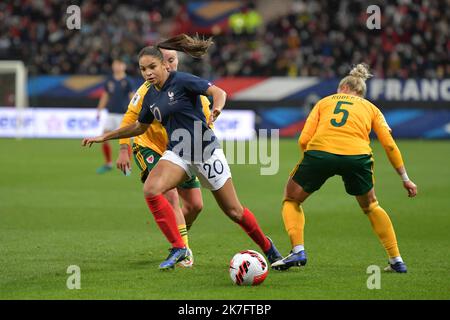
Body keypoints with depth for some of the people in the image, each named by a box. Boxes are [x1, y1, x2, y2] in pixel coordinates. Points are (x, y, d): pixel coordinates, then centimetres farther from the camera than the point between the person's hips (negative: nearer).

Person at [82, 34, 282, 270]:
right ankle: (178, 248, -15)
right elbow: (140, 127, 24)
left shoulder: (181, 81, -12)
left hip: (206, 151, -5)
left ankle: (267, 247, 28)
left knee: (234, 211, 1)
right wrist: (104, 137, 22)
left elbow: (219, 92, -18)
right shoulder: (150, 97, 7)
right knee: (151, 190, -24)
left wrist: (216, 109, -39)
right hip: (177, 153, 5)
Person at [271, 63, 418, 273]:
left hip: (319, 149, -1)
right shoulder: (370, 108, 27)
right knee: (370, 207, 28)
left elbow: (303, 140, 13)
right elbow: (390, 146, 16)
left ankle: (298, 250, 3)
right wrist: (405, 179, 21)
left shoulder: (324, 102, 26)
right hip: (357, 155, 1)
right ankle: (396, 260, 23)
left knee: (291, 200, 22)